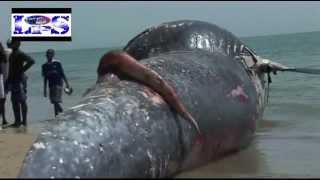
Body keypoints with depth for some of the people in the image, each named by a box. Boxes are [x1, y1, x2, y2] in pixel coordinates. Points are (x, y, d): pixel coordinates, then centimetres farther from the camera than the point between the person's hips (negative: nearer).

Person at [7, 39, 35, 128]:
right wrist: (8, 81, 15)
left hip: (19, 80, -9)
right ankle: (17, 121, 18)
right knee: (14, 101, 11)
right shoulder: (12, 54, 14)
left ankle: (24, 121, 2)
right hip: (13, 80, 9)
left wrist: (22, 70, -19)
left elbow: (31, 61, -26)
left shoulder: (20, 54, -13)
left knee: (22, 101, -3)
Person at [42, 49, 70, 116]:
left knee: (56, 101, -13)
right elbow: (45, 78, 14)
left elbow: (63, 74, -2)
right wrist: (44, 90, 14)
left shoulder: (57, 63, -5)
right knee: (54, 102, 6)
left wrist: (67, 84, -5)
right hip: (51, 86, 5)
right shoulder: (45, 66, 9)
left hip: (58, 84, -5)